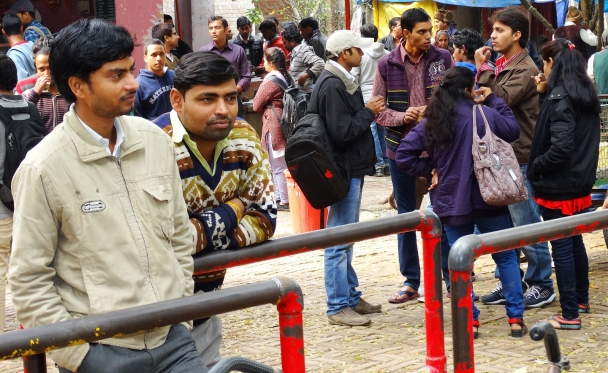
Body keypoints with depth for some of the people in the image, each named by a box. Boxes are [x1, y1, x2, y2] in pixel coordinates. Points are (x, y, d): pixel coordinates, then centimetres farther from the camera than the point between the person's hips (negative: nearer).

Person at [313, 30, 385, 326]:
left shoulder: (341, 81, 15)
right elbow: (342, 133, -23)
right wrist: (369, 112, -12)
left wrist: (368, 112, 5)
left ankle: (351, 297, 27)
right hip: (344, 170, -11)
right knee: (339, 240, -5)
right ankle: (338, 307, 1)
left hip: (351, 170, 11)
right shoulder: (332, 86, -18)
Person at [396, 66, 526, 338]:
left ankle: (470, 321, 10)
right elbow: (513, 130, 8)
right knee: (506, 257, 11)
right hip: (488, 198, -2)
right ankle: (516, 318, 11)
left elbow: (404, 156, -4)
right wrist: (493, 100, 15)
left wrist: (431, 169, 7)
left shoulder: (431, 122, -1)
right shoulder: (484, 114, -10)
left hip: (451, 202, 2)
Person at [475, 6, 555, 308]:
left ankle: (541, 285, 9)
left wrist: (483, 70, -17)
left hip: (518, 157, -9)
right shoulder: (500, 66, 13)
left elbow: (501, 100, -25)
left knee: (525, 224, -2)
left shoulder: (525, 69, -13)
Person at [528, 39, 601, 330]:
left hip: (558, 186, -9)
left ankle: (570, 315, 1)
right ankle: (581, 299, 34)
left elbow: (560, 147, -25)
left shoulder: (560, 98, -18)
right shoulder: (587, 95, 7)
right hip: (580, 183, 9)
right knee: (575, 242, 21)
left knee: (561, 248, -3)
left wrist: (534, 167, -10)